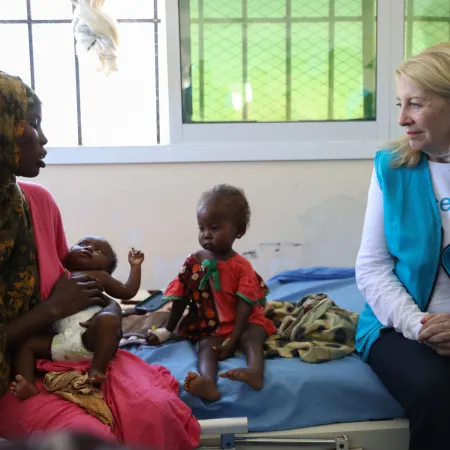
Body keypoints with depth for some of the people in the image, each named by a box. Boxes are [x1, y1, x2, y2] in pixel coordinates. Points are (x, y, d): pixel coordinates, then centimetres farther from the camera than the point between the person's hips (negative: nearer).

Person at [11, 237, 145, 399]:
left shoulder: (100, 276, 29)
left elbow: (128, 291, 28)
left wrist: (135, 266, 28)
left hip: (90, 337, -2)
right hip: (61, 341, 2)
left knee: (106, 319, -33)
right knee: (25, 343, -12)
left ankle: (96, 369, -39)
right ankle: (28, 386, -31)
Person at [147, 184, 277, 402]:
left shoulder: (242, 267, -7)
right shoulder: (193, 262, 1)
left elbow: (244, 306, -12)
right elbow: (181, 299, 10)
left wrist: (233, 340, -21)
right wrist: (169, 330, 13)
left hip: (240, 324, 0)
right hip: (208, 328, 0)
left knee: (251, 338, -30)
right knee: (206, 345, -29)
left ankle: (255, 371, -58)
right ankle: (208, 381, -58)